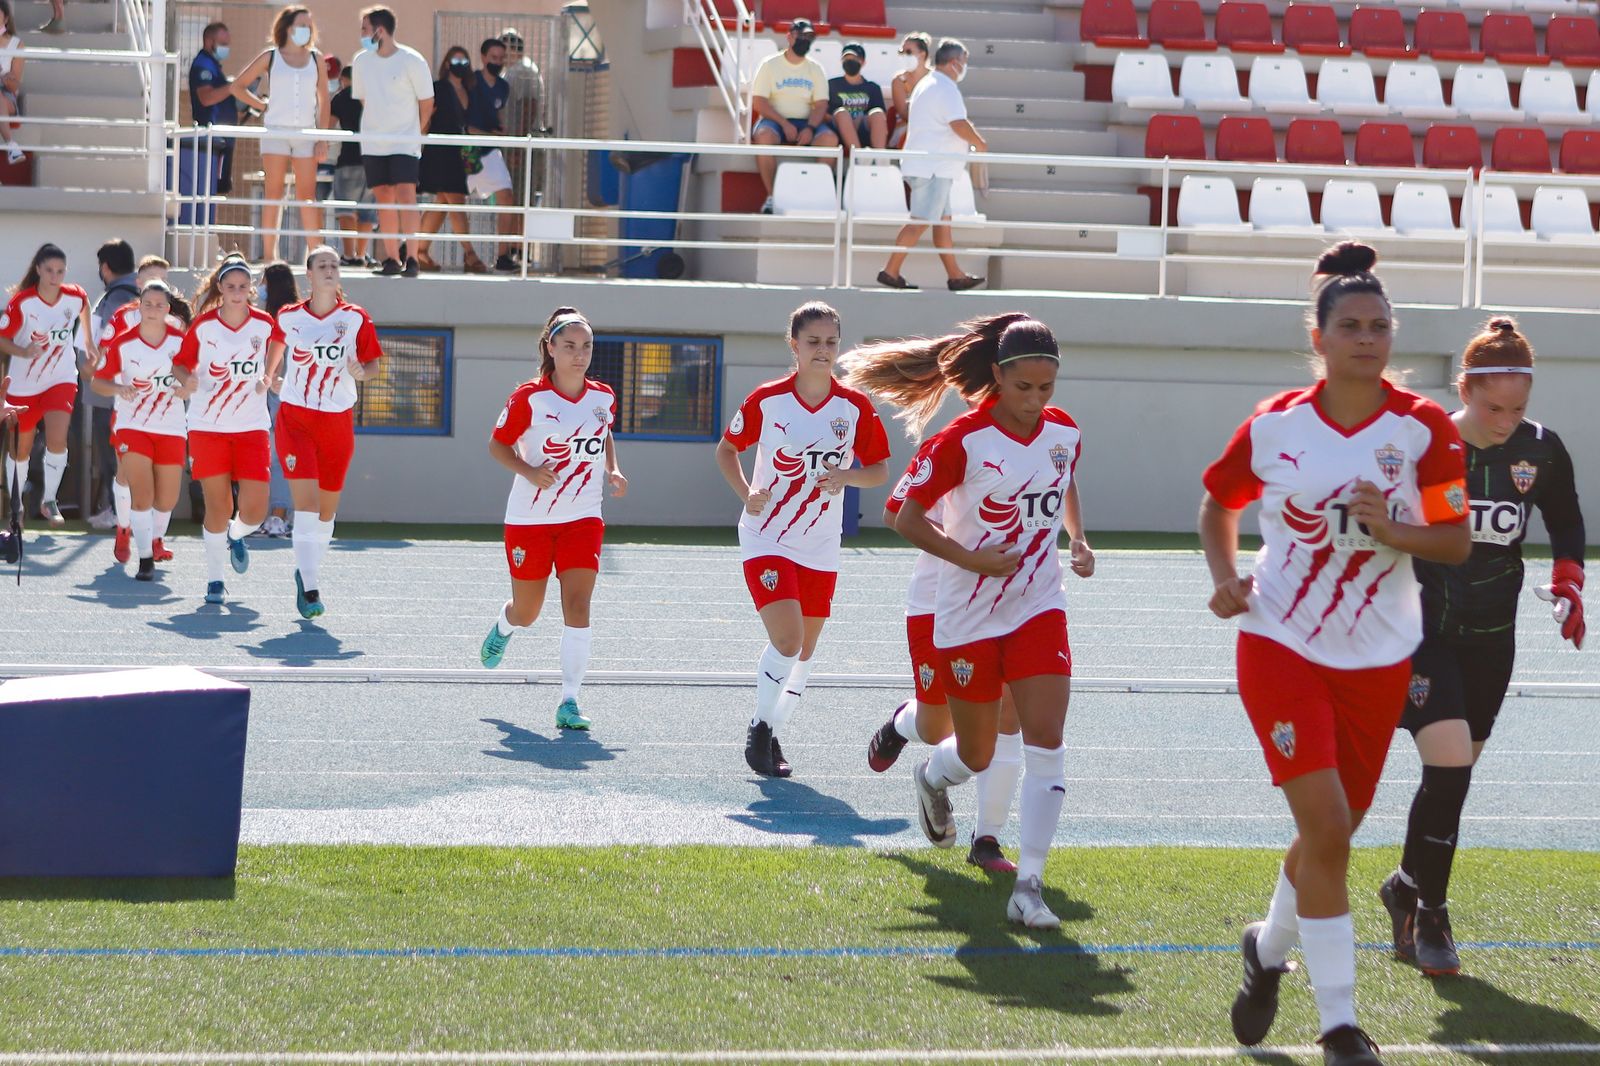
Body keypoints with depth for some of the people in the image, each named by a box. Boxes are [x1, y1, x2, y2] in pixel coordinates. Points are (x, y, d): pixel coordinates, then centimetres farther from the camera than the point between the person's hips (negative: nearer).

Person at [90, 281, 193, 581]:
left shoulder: (181, 340, -5)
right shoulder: (123, 343, -8)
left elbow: (195, 375, 7)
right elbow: (97, 381, -1)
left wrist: (188, 387, -15)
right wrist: (119, 389, -21)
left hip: (171, 428, 2)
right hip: (133, 426, -2)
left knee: (167, 499, 9)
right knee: (141, 494, -16)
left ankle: (156, 538, 39)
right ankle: (145, 559, -8)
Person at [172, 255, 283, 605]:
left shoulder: (265, 324, 0)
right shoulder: (203, 325, -4)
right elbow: (180, 363, 3)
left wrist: (269, 378, 3)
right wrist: (188, 379, -17)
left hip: (252, 427, 1)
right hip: (207, 427, -1)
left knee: (255, 510, -7)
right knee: (218, 507, -3)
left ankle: (236, 537, 29)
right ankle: (214, 580, 13)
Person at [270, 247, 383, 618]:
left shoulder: (355, 318, 0)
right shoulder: (289, 317, 2)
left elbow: (371, 361, 4)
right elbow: (276, 345, 22)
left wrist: (361, 371, -17)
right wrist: (271, 377, 10)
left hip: (338, 420, 1)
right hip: (295, 417, -1)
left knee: (326, 508, 10)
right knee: (306, 503, -15)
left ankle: (307, 572, 32)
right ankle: (310, 589, -18)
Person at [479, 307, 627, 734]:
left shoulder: (603, 397, 1)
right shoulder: (529, 397, -11)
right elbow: (498, 444, -2)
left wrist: (613, 471, 3)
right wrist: (529, 471, -19)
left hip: (582, 518, 2)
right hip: (529, 518, -2)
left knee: (577, 606, -15)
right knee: (526, 612, 11)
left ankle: (570, 701, -12)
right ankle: (503, 628, 50)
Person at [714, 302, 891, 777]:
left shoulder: (856, 407, -3)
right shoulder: (766, 400, -7)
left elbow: (880, 470, 5)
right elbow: (727, 448, 7)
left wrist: (845, 475, -16)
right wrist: (746, 493, -10)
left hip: (820, 546, 3)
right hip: (767, 538, -3)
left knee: (804, 651, 10)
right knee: (787, 639, -18)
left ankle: (771, 736, 29)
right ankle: (760, 726, 4)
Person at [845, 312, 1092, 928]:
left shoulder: (1065, 432, 0)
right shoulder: (964, 441, -15)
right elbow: (907, 519, -11)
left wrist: (1079, 541, 4)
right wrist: (973, 560, -20)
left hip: (1039, 607, 3)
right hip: (969, 616, -3)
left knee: (1046, 743, -13)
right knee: (976, 756, 11)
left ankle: (1028, 886, -10)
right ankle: (933, 777, 49)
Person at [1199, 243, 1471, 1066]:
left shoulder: (1423, 429, -6)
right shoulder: (1273, 425, -4)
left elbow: (1458, 542, -4)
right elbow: (1218, 505, 13)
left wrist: (1395, 531, -23)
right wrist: (1225, 578, -3)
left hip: (1377, 658, 2)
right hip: (1282, 646, -2)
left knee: (1332, 832, 13)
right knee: (1325, 822, -16)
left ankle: (1267, 950, 44)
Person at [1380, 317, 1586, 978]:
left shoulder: (1540, 451, -4)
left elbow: (1566, 520, 15)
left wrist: (1568, 582, 0)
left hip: (1490, 638, 4)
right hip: (1420, 631, -4)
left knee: (1452, 774, 11)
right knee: (1449, 766, -17)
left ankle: (1408, 886, 33)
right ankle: (1428, 916, -4)